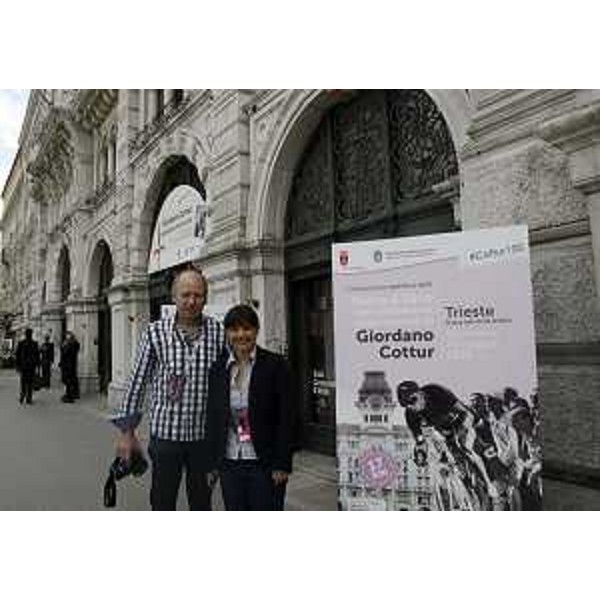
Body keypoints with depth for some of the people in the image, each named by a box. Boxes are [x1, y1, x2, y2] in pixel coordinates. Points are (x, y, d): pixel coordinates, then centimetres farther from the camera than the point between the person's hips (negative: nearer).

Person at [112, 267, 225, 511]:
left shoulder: (219, 332, -4)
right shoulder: (155, 332, -5)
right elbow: (137, 383, -1)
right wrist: (126, 431, 0)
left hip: (205, 435, 1)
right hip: (165, 434, -1)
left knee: (202, 504, 17)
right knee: (162, 503, 13)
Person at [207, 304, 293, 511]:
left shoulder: (275, 365, -8)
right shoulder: (218, 369, 4)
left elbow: (285, 419, -9)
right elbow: (212, 418, 8)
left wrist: (282, 464, -11)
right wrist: (212, 463, 8)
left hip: (265, 464, -3)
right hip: (229, 464, 4)